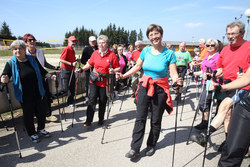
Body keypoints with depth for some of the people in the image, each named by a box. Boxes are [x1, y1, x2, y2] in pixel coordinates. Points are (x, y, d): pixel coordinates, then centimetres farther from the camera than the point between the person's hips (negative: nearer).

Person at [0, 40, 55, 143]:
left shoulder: (32, 59, 1)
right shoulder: (11, 63, -6)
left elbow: (42, 71, 9)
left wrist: (50, 76, -4)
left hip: (39, 93, 3)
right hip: (25, 96, -3)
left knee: (42, 111, 14)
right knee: (28, 115, 10)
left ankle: (41, 129, 39)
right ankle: (32, 134, 33)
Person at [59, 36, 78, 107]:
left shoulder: (73, 50, 15)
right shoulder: (66, 49, -11)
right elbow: (61, 60, -20)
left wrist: (76, 61, 10)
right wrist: (71, 64, -22)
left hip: (71, 71, 8)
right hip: (65, 70, -8)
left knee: (72, 88, 11)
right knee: (65, 88, -8)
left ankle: (70, 102, 21)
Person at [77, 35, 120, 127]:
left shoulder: (112, 55, -5)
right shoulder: (95, 53, 4)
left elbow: (118, 68, -3)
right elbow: (89, 64, 14)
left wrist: (113, 71, -23)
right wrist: (81, 69, 0)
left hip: (105, 82, -2)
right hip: (94, 80, 2)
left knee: (102, 101, 10)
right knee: (92, 99, -4)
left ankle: (101, 120, 29)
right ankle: (88, 121, 4)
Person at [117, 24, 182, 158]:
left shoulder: (169, 53, -8)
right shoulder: (146, 51, 2)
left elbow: (173, 73, -10)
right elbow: (137, 66, 11)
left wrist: (176, 80, -32)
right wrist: (124, 76, 3)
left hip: (160, 89, -2)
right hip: (145, 86, 2)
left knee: (156, 120, 10)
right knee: (140, 118, 0)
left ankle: (151, 145, 31)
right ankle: (135, 148, 11)